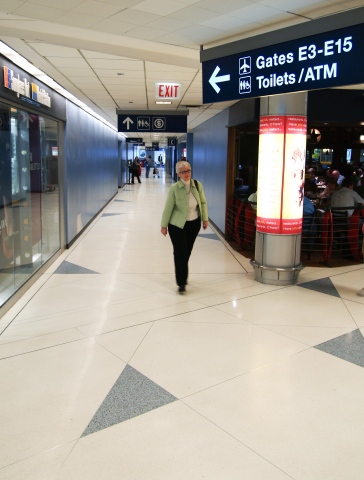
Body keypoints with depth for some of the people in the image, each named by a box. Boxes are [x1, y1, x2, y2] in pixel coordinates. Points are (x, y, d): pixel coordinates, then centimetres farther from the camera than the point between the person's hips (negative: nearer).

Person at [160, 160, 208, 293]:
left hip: (194, 224, 4)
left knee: (187, 252, 13)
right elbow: (168, 207, -9)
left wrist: (205, 219, 3)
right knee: (180, 252, -5)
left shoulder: (197, 185, -5)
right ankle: (181, 283, 3)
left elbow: (203, 203, 6)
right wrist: (164, 225, -5)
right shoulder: (174, 188, -15)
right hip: (177, 225, -4)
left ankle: (182, 276, 34)